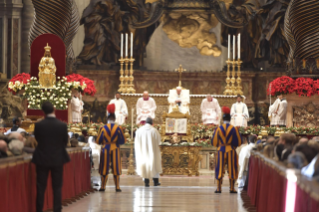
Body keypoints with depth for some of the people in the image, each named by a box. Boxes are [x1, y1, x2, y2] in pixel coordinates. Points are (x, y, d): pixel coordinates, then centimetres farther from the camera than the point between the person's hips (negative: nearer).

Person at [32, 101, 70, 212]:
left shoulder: (38, 125, -12)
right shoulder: (62, 125, -11)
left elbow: (37, 139, 2)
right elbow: (65, 142, 0)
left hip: (42, 159, 0)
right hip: (58, 159, 0)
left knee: (41, 187, 7)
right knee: (57, 187, 7)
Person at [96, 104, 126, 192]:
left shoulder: (103, 128, -5)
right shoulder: (118, 128, -6)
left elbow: (98, 141, -3)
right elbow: (123, 141, -4)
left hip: (105, 149, 0)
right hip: (115, 150, 0)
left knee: (104, 168, 7)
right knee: (116, 168, 5)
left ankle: (103, 186, 9)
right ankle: (117, 187, 3)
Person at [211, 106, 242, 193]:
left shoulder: (218, 129, -3)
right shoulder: (234, 129, -6)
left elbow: (214, 142, 1)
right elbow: (239, 142, -3)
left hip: (221, 151, 1)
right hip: (231, 151, -1)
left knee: (220, 169, 7)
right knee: (232, 169, 7)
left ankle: (219, 188, 3)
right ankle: (232, 188, 5)